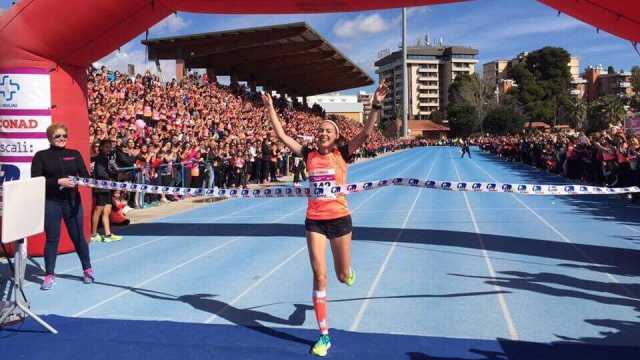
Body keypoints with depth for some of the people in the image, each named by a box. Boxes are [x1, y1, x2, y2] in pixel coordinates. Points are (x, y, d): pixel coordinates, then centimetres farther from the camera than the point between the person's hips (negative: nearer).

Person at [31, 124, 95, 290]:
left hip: (72, 201, 2)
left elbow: (84, 175, 2)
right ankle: (49, 275, 14)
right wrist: (58, 182, -20)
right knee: (52, 239, 3)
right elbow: (36, 180, -10)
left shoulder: (75, 154, 7)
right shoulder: (41, 156, -1)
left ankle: (87, 269, 24)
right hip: (50, 202, -2)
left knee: (78, 236, 10)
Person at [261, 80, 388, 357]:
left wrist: (376, 106, -25)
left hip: (339, 219, -1)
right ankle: (324, 336, 8)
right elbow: (282, 136, 4)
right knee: (319, 277, -1)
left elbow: (365, 133, -15)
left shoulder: (342, 153, -3)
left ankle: (348, 271, 53)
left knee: (343, 276, 11)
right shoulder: (309, 155, 3)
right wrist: (270, 109, 2)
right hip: (314, 221, 1)